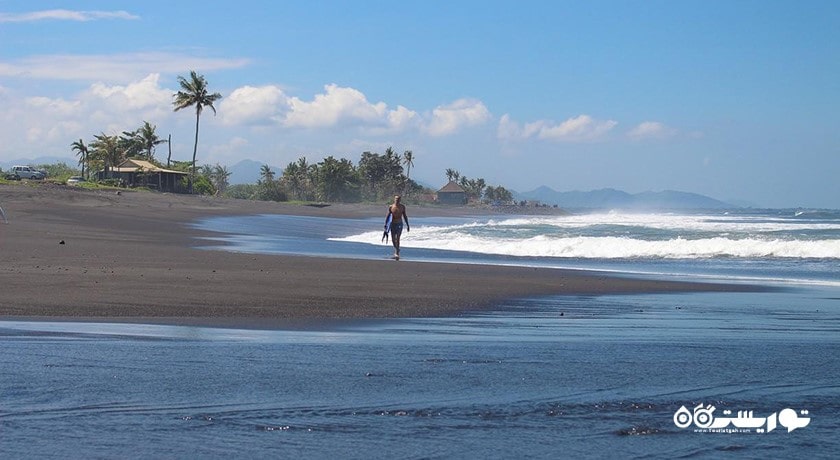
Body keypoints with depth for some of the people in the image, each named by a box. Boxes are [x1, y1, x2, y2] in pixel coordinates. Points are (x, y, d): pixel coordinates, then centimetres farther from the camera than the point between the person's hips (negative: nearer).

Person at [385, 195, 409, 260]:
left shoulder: (402, 207, 2)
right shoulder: (391, 207, -1)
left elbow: (405, 216, 10)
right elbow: (387, 215, 3)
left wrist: (407, 225, 10)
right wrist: (385, 224, -5)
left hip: (399, 224, -1)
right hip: (393, 224, 1)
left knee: (397, 238, -15)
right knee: (393, 239, 7)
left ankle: (396, 253, -17)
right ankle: (397, 249, 35)